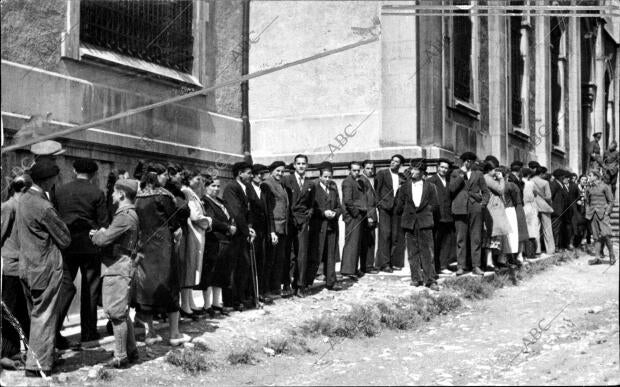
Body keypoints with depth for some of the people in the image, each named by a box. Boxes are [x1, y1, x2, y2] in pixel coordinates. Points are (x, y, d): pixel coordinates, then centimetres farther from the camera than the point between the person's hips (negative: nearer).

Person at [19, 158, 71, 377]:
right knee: (44, 318, -1)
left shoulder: (23, 200, 7)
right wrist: (61, 224, 4)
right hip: (46, 268, -8)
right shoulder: (44, 207, -20)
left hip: (26, 266, 8)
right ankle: (38, 367, 2)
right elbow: (65, 240, -13)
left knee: (35, 316, 18)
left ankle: (35, 360, 28)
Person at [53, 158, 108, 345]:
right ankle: (88, 331, 13)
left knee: (65, 286, 4)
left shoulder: (59, 191, 3)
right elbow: (103, 223, -5)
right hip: (90, 245, -2)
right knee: (90, 288, 9)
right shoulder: (97, 193, -5)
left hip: (66, 245, 2)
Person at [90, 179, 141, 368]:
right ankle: (131, 351, 24)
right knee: (122, 313, 17)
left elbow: (104, 239, -20)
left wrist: (97, 234, 0)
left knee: (116, 313, -5)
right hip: (119, 267, 10)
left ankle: (120, 357, 0)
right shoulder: (130, 213, 17)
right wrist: (100, 233, 0)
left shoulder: (125, 216, -17)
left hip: (117, 268, -10)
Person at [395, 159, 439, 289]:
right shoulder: (405, 187, 10)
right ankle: (416, 278, 11)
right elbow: (400, 204, 15)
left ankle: (430, 280, -4)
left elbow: (433, 203, 9)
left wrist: (423, 212, 3)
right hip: (409, 222, 2)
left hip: (425, 222, -2)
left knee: (427, 252, -5)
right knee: (413, 252, 4)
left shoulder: (429, 187, 5)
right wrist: (404, 215, 10)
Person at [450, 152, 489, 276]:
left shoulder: (478, 174, 17)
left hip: (475, 208, 1)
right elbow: (452, 188, -3)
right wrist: (461, 174, -6)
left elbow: (485, 191, 18)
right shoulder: (455, 173, 12)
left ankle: (476, 266, 1)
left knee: (476, 238, -1)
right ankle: (461, 266, 1)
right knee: (461, 238, -2)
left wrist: (484, 202, 1)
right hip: (460, 208, -1)